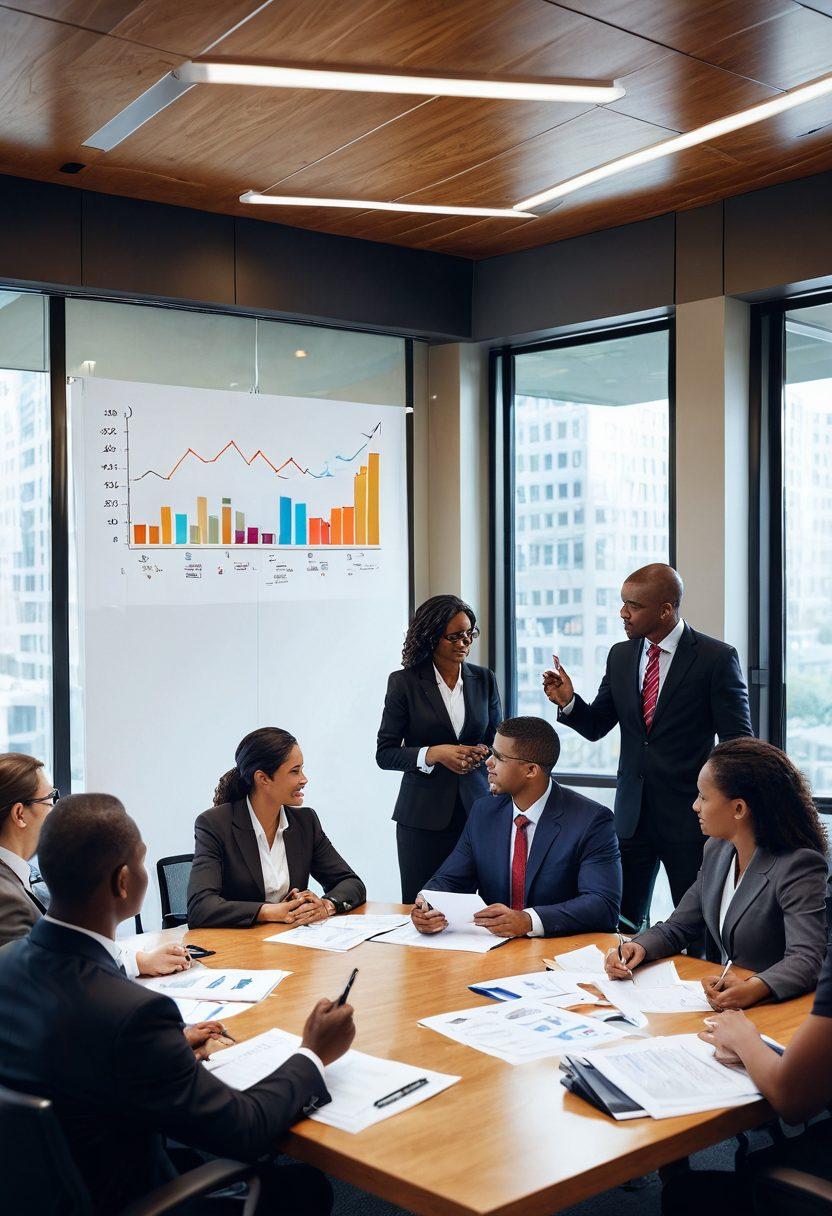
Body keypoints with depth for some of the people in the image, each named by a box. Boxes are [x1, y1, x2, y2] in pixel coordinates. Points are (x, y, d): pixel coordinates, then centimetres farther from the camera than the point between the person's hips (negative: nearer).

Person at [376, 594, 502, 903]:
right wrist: (433, 754, -17)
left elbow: (498, 741, 15)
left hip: (476, 810, 2)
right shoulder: (404, 683, -2)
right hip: (423, 816, -2)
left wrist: (483, 753, -8)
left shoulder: (484, 679, 8)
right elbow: (385, 753, -2)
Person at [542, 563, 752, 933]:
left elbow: (739, 744, -7)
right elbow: (596, 727, 12)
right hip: (632, 815, 4)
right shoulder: (620, 656, 7)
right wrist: (568, 702, -8)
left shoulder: (717, 658, -8)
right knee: (621, 924, 6)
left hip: (689, 815, -4)